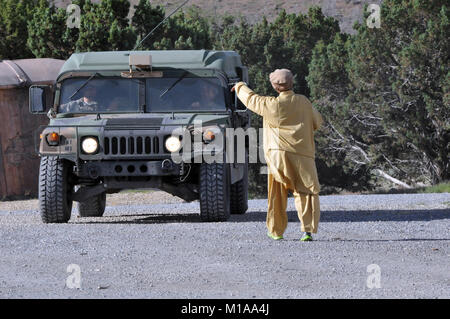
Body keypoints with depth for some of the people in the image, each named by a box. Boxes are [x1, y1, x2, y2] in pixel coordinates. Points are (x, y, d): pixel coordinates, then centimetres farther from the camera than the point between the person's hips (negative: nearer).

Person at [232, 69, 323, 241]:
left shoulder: (271, 104, -3)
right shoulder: (303, 102, 2)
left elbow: (251, 99, 14)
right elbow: (317, 122, 15)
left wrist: (240, 87, 34)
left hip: (277, 153, 0)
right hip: (302, 155, 0)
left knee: (277, 194, 12)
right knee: (306, 192, 1)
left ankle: (276, 230, 21)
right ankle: (308, 229, -13)